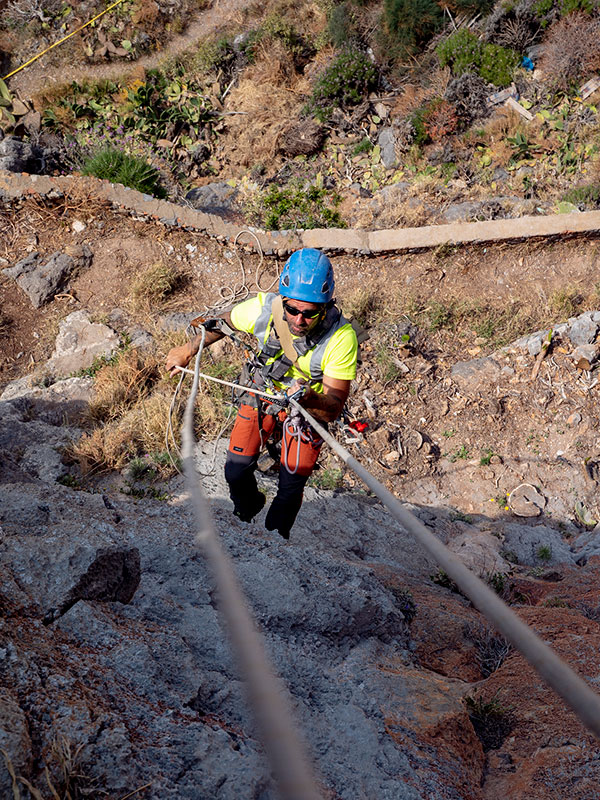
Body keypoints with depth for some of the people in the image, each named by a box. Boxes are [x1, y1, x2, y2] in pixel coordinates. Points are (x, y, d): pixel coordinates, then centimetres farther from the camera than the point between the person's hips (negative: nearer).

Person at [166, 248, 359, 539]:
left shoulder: (341, 338, -36)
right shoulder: (262, 308, -29)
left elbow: (334, 408, -30)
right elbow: (225, 322, -4)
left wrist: (310, 400, -51)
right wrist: (188, 350, 4)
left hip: (311, 406, -2)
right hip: (262, 391, 2)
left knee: (290, 489, 5)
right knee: (236, 472, 2)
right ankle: (245, 515, 38)